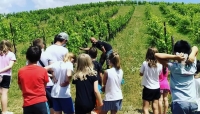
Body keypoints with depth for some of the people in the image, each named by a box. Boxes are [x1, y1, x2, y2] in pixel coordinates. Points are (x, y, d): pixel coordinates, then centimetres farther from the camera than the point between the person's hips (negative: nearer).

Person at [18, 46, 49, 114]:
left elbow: (21, 87, 10)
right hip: (41, 102, -2)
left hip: (27, 104, 2)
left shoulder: (21, 71, -2)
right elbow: (45, 86, 4)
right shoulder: (43, 70, -8)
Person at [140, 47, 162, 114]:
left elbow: (141, 74, 0)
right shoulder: (159, 65, -6)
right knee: (155, 108, 12)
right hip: (156, 89, 3)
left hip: (148, 88, -3)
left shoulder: (145, 63, -14)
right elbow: (159, 74, 9)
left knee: (145, 108, 4)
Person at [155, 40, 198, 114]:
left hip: (179, 103, -4)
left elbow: (157, 55, -11)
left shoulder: (174, 67, -9)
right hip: (193, 103, 5)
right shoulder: (192, 65, 4)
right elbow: (195, 48, 19)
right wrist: (192, 56, -1)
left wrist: (174, 57, -14)